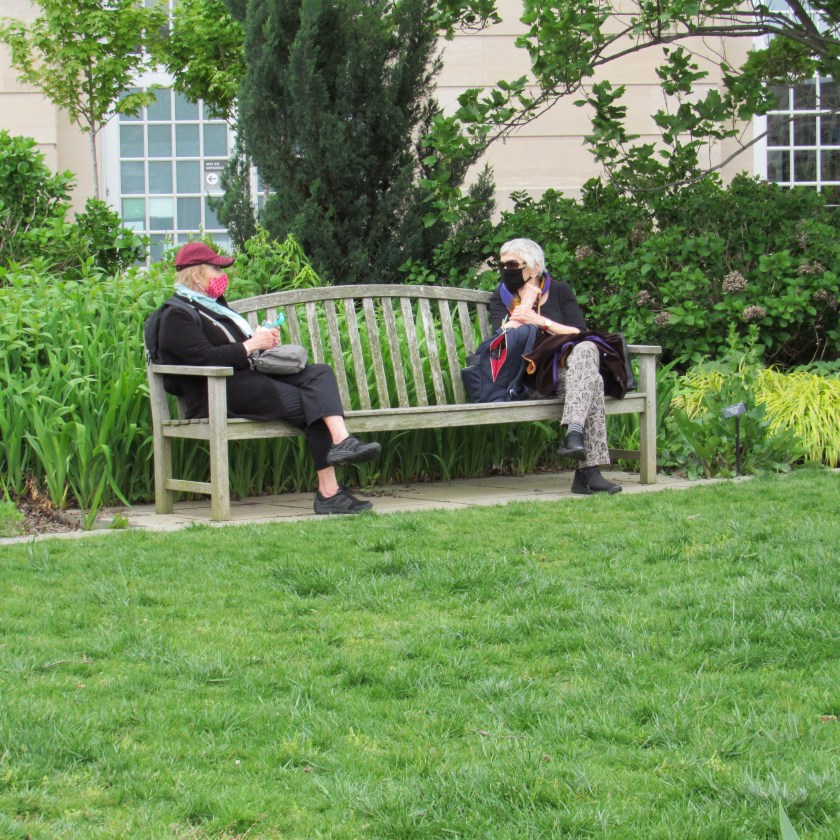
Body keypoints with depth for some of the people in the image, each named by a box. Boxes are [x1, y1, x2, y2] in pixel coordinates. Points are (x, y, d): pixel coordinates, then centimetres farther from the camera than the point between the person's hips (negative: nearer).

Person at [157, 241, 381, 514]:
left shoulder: (214, 304, 27)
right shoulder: (176, 316, -5)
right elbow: (205, 358, -19)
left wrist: (263, 337, 13)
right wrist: (252, 345, -13)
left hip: (251, 376, 9)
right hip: (218, 396, -9)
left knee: (320, 373, -14)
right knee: (311, 404, -21)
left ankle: (341, 441, -33)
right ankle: (328, 491, -27)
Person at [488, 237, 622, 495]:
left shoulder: (559, 291, 15)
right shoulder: (500, 298, 15)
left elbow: (580, 333, 3)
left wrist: (541, 321, -7)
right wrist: (528, 298, 1)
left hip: (565, 368, 2)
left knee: (586, 350, -36)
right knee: (591, 380, -34)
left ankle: (574, 433, -49)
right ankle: (588, 470, -46)